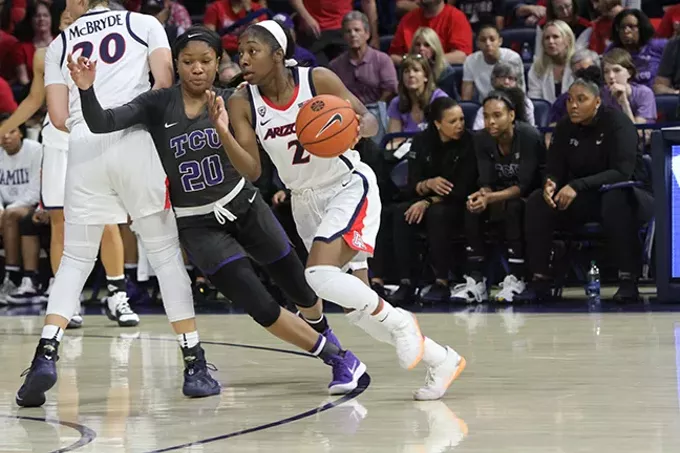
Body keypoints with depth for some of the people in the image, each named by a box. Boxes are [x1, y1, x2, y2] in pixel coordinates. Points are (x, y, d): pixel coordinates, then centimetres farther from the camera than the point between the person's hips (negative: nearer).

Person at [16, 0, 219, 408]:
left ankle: (46, 355, -8)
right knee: (166, 253, 6)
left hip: (84, 149, 1)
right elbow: (165, 82, -1)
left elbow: (59, 117, 10)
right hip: (136, 143, -1)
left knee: (76, 260, 10)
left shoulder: (60, 44, 18)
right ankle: (195, 365, 4)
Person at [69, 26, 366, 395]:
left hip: (243, 207, 2)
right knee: (260, 307, -11)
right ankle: (338, 358, 7)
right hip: (197, 226, -2)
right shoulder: (158, 105, -9)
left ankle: (325, 335, 49)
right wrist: (87, 89, -37)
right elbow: (101, 124, -19)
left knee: (299, 288, 15)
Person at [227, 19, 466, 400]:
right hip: (306, 200, 5)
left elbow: (371, 122, -10)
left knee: (321, 274, -28)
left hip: (350, 187, -5)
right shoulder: (243, 104, -8)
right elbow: (251, 171, -13)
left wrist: (357, 126, -33)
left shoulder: (317, 80, -17)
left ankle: (399, 322, -6)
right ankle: (441, 360, 17)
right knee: (357, 306, 4)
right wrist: (223, 132, -29)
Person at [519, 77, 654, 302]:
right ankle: (539, 280, -15)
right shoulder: (565, 127, 2)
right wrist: (550, 184, -24)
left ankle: (628, 281, -36)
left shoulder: (616, 121, -16)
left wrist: (577, 186, -34)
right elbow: (554, 169, 3)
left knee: (614, 197, -40)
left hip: (630, 194, -5)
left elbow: (622, 172, -25)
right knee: (537, 201, -17)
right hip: (587, 200, 6)